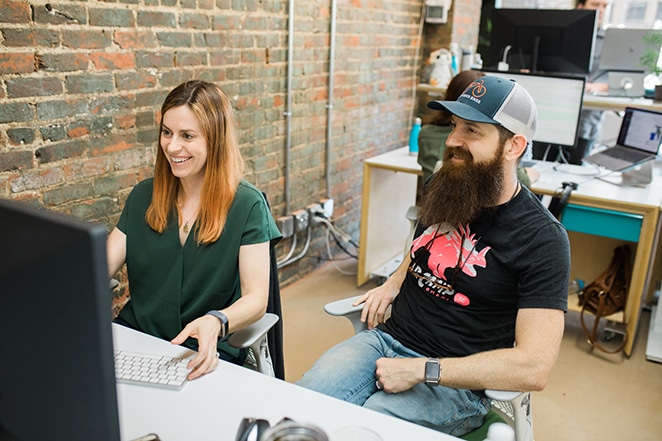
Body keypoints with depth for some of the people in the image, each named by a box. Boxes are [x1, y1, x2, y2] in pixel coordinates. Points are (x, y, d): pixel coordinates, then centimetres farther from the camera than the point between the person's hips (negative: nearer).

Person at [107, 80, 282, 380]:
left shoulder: (247, 205, -7)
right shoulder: (143, 196, 7)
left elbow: (256, 298, -11)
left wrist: (215, 322, -32)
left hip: (206, 351, -4)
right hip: (136, 333, 5)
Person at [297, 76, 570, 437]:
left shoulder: (543, 240, -14)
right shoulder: (444, 192, 5)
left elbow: (534, 368, -20)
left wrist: (421, 370, -20)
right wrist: (393, 284, 6)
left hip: (453, 380, -5)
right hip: (387, 337, 5)